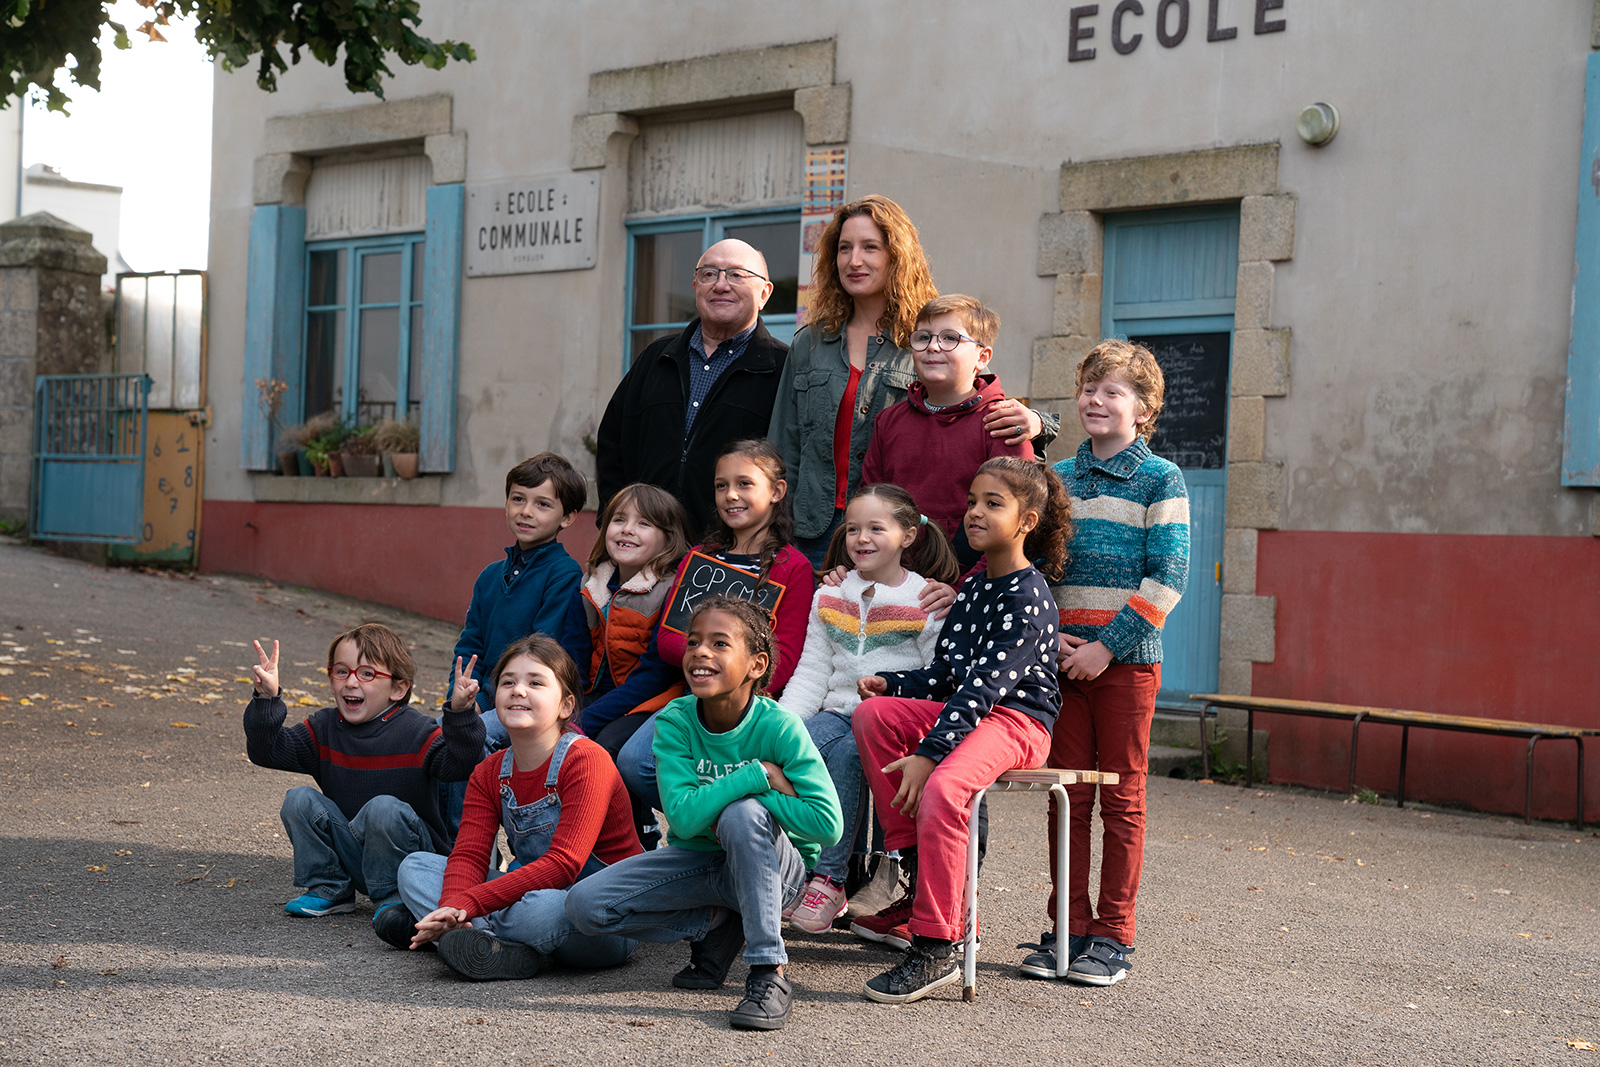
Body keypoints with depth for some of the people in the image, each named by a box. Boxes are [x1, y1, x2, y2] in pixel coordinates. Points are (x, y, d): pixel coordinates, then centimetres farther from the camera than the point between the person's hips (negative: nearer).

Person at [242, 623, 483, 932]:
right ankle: (329, 890, 1)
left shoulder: (418, 732, -12)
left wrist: (460, 713, -42)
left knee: (384, 808, -33)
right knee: (299, 800, -12)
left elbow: (460, 765, -27)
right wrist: (267, 699, -17)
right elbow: (266, 750, -3)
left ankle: (392, 896, -10)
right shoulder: (324, 729, 3)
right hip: (350, 854, 4)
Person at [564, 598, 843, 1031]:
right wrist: (758, 774, -30)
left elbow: (827, 823, -29)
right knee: (585, 904, -14)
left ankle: (769, 974, -28)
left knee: (742, 814, -37)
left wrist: (727, 804, -25)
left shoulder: (777, 727, -20)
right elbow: (682, 817, -25)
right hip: (698, 860, 4)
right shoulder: (674, 721, -13)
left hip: (774, 865, -4)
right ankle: (715, 924, 5)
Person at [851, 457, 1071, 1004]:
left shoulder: (1027, 598, -14)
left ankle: (936, 949, -28)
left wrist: (928, 753, -28)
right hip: (968, 710, 9)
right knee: (872, 714, -9)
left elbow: (983, 687, -23)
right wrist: (890, 683, 1)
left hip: (1017, 721, -9)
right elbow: (945, 673, 19)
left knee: (942, 788, -34)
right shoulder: (974, 587, 16)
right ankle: (916, 869, -7)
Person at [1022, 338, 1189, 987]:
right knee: (1067, 796, 6)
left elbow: (1166, 576, -8)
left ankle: (1113, 936, 8)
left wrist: (1108, 645, -14)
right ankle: (1068, 928, 14)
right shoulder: (1057, 478, 11)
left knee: (1121, 799, 2)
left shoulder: (1160, 480, -2)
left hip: (1127, 658, -4)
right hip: (1061, 658, 4)